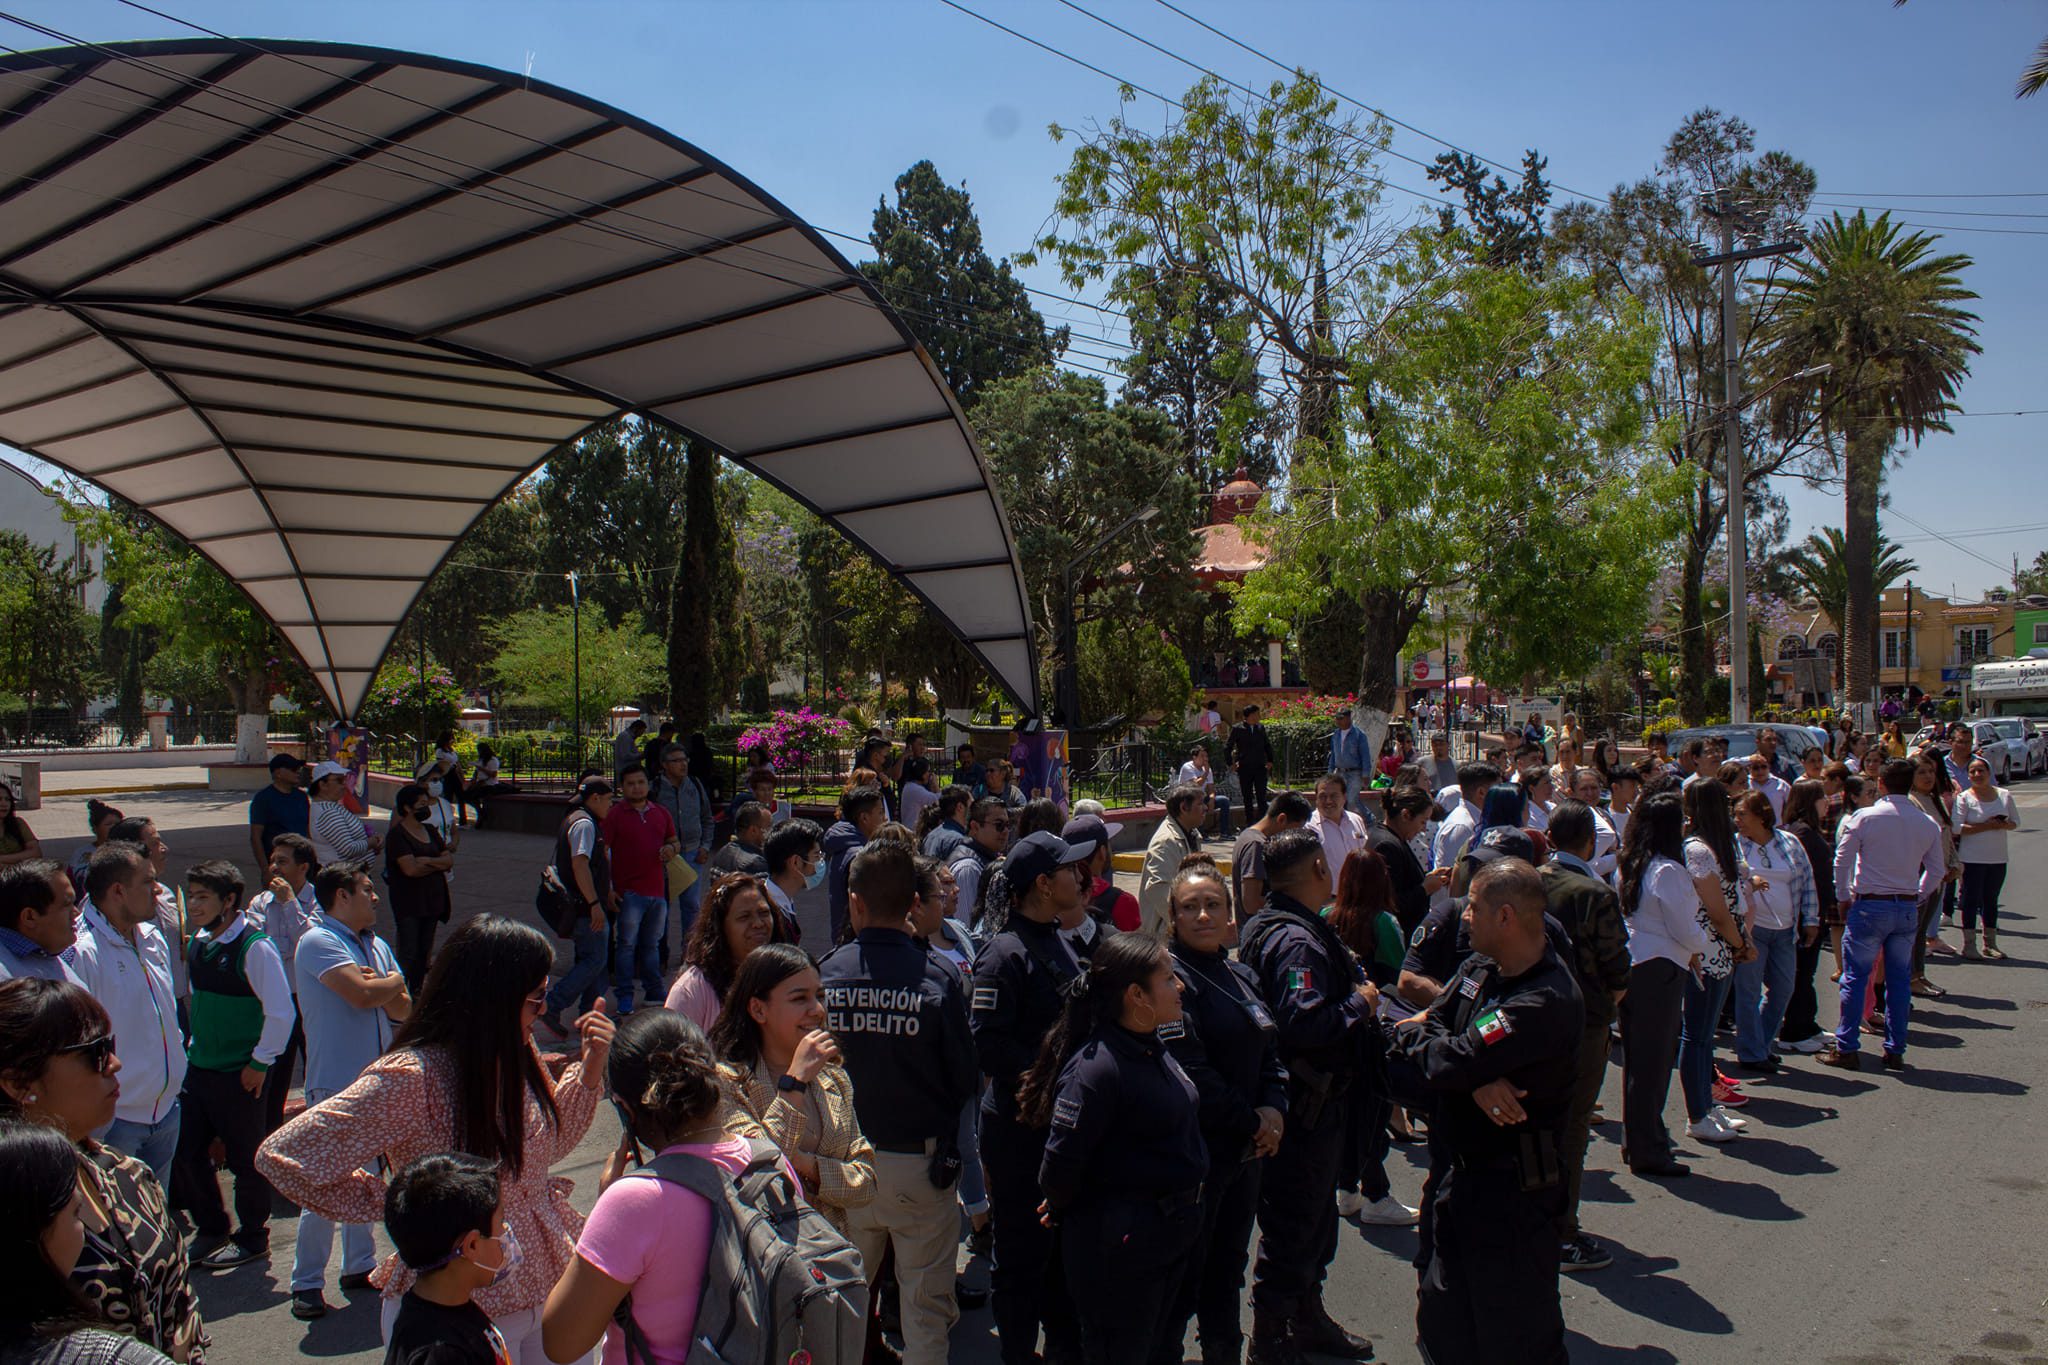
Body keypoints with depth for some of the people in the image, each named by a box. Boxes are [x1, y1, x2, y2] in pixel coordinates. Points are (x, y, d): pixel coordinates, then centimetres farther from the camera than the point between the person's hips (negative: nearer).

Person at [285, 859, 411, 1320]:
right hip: (335, 1082, -7)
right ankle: (306, 1283, 8)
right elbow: (363, 995, -24)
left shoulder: (377, 946, 11)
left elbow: (402, 1009, 7)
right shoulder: (318, 942, -12)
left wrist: (380, 986, -14)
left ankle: (360, 1265, 28)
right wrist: (394, 981, -4)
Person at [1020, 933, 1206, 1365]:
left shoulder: (1154, 1050, 3)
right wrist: (1064, 1216, -6)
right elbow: (1061, 1164, -24)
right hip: (1118, 1244, -9)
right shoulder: (1096, 1068, -27)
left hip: (1174, 1231, 9)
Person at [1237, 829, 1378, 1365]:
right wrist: (1361, 1004, -20)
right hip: (1303, 1107, -11)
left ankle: (1308, 1318, 42)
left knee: (1316, 1219, 25)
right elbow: (1304, 1023, -34)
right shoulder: (1296, 941, -25)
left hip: (1312, 1103, 11)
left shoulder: (1270, 925, 9)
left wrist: (1353, 986, 5)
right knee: (1294, 1227, 3)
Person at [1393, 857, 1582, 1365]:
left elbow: (1449, 1063, -30)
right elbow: (1432, 1023, -2)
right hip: (1452, 1170, 8)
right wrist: (1476, 1081, -21)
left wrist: (1412, 1035, -8)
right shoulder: (1480, 966, 3)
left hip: (1509, 1189, -8)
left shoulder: (1546, 1002, -26)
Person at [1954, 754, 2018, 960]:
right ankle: (1969, 944, 6)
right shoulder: (1964, 798, -9)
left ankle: (1990, 944, 23)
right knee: (1971, 900, 0)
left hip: (1998, 858, 4)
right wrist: (1986, 826, -19)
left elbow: (2015, 822, 10)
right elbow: (1957, 828, -16)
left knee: (1991, 900, 14)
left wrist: (2004, 825, -12)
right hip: (1972, 859, -4)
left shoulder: (2004, 795, 4)